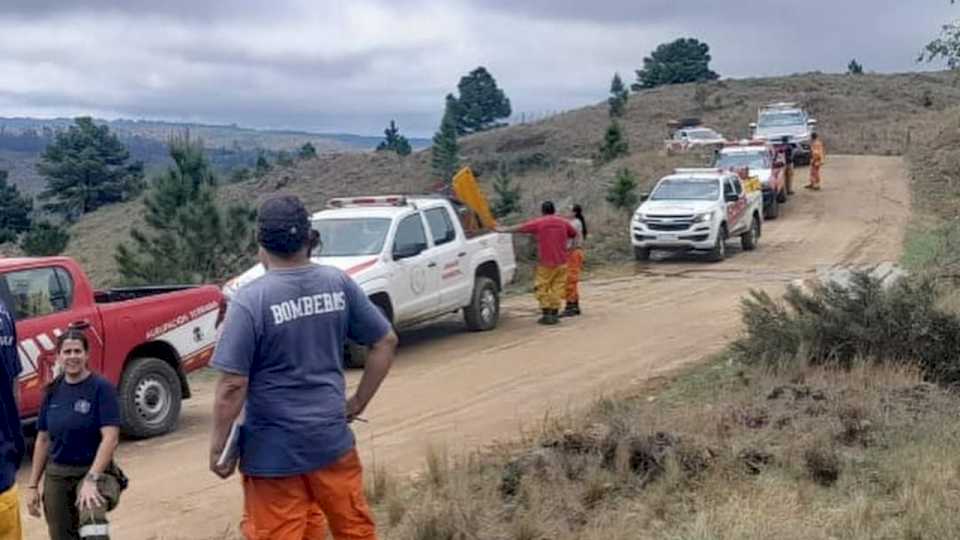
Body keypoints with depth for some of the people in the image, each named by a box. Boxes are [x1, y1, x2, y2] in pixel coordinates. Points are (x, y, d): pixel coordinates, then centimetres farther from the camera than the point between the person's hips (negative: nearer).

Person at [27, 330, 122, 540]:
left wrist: (91, 479, -26)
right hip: (56, 475, 5)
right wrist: (33, 485, 10)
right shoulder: (53, 391, 5)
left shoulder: (101, 388, -10)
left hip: (94, 471, -5)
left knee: (92, 517, -35)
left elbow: (110, 438, -17)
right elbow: (43, 439, 12)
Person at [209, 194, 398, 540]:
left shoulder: (250, 301, -16)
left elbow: (233, 386, -17)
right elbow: (386, 342, 5)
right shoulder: (338, 284, -3)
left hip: (274, 449, -4)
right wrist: (358, 402, 12)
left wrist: (218, 447, -5)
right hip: (332, 437, 4)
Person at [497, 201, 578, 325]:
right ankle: (554, 314, 7)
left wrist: (503, 230, 17)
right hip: (561, 262, 3)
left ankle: (546, 314, 0)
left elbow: (519, 228, 5)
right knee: (557, 288, 8)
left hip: (545, 262, -3)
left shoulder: (538, 223, -2)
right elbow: (574, 234, 20)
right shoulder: (563, 222, 6)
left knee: (543, 288, 4)